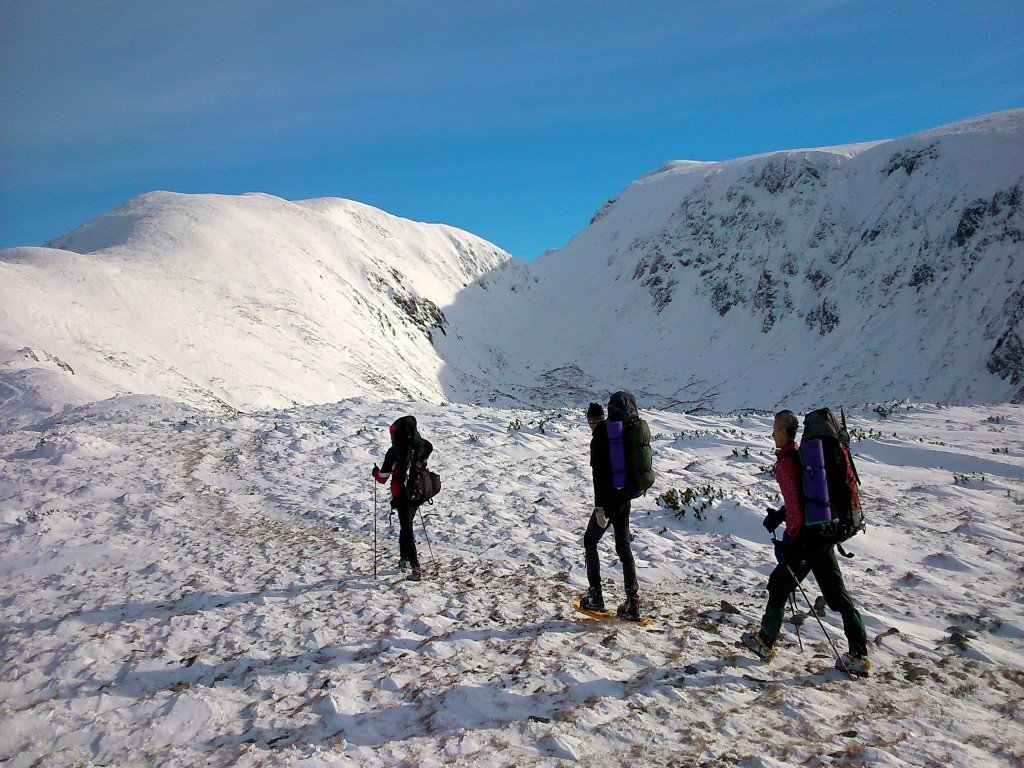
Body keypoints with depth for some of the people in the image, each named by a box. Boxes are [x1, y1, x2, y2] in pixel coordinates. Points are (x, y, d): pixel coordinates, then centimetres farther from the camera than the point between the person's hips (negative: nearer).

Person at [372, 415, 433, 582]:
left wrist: (376, 472, 15)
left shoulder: (394, 452, -13)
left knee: (407, 530, -1)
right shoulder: (422, 446, 0)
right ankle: (405, 559, 36)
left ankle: (416, 569, -10)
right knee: (406, 526, 25)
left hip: (402, 495, -5)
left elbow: (383, 477, -6)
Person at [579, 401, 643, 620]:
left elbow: (599, 476, -19)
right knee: (623, 546, 10)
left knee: (590, 541, 8)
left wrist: (599, 507, -20)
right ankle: (632, 603, 7)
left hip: (608, 500, -7)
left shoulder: (598, 440, -13)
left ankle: (595, 596, 6)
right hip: (624, 498, 7)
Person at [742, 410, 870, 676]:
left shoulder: (785, 463, -16)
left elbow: (795, 507, -22)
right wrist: (780, 515, 22)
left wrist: (789, 541, -14)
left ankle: (765, 642, 22)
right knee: (837, 594, 10)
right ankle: (858, 655, 11)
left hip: (805, 536, -8)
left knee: (779, 587, 9)